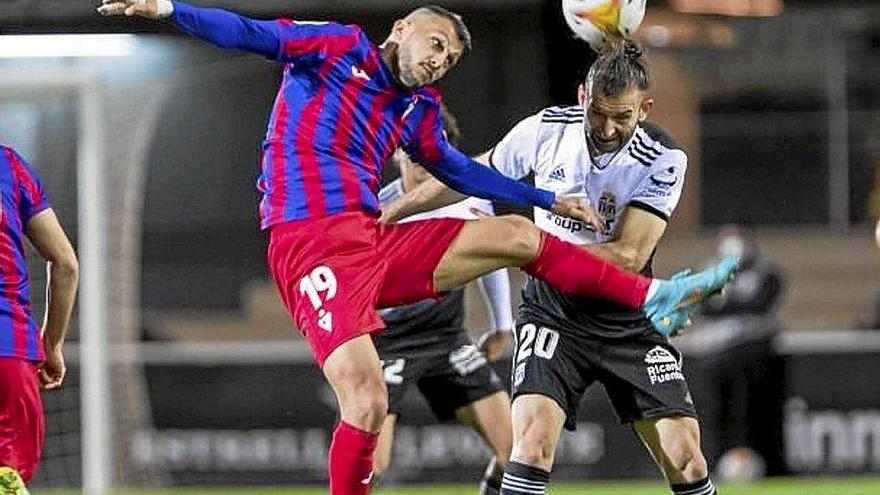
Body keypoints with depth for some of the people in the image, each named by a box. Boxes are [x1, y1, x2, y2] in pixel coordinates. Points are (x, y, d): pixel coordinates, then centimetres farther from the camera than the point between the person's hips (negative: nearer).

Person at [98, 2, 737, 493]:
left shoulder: (417, 109, 19)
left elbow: (459, 171, 33)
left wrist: (549, 200, 35)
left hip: (378, 244, 7)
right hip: (313, 247, -7)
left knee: (520, 236, 10)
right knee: (367, 402, -22)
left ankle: (656, 297, 23)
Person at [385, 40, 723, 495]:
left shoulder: (664, 160, -16)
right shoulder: (547, 129, -9)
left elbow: (629, 256, -21)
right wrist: (392, 211, 14)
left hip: (629, 321, 0)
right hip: (553, 313, 0)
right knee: (533, 435, -23)